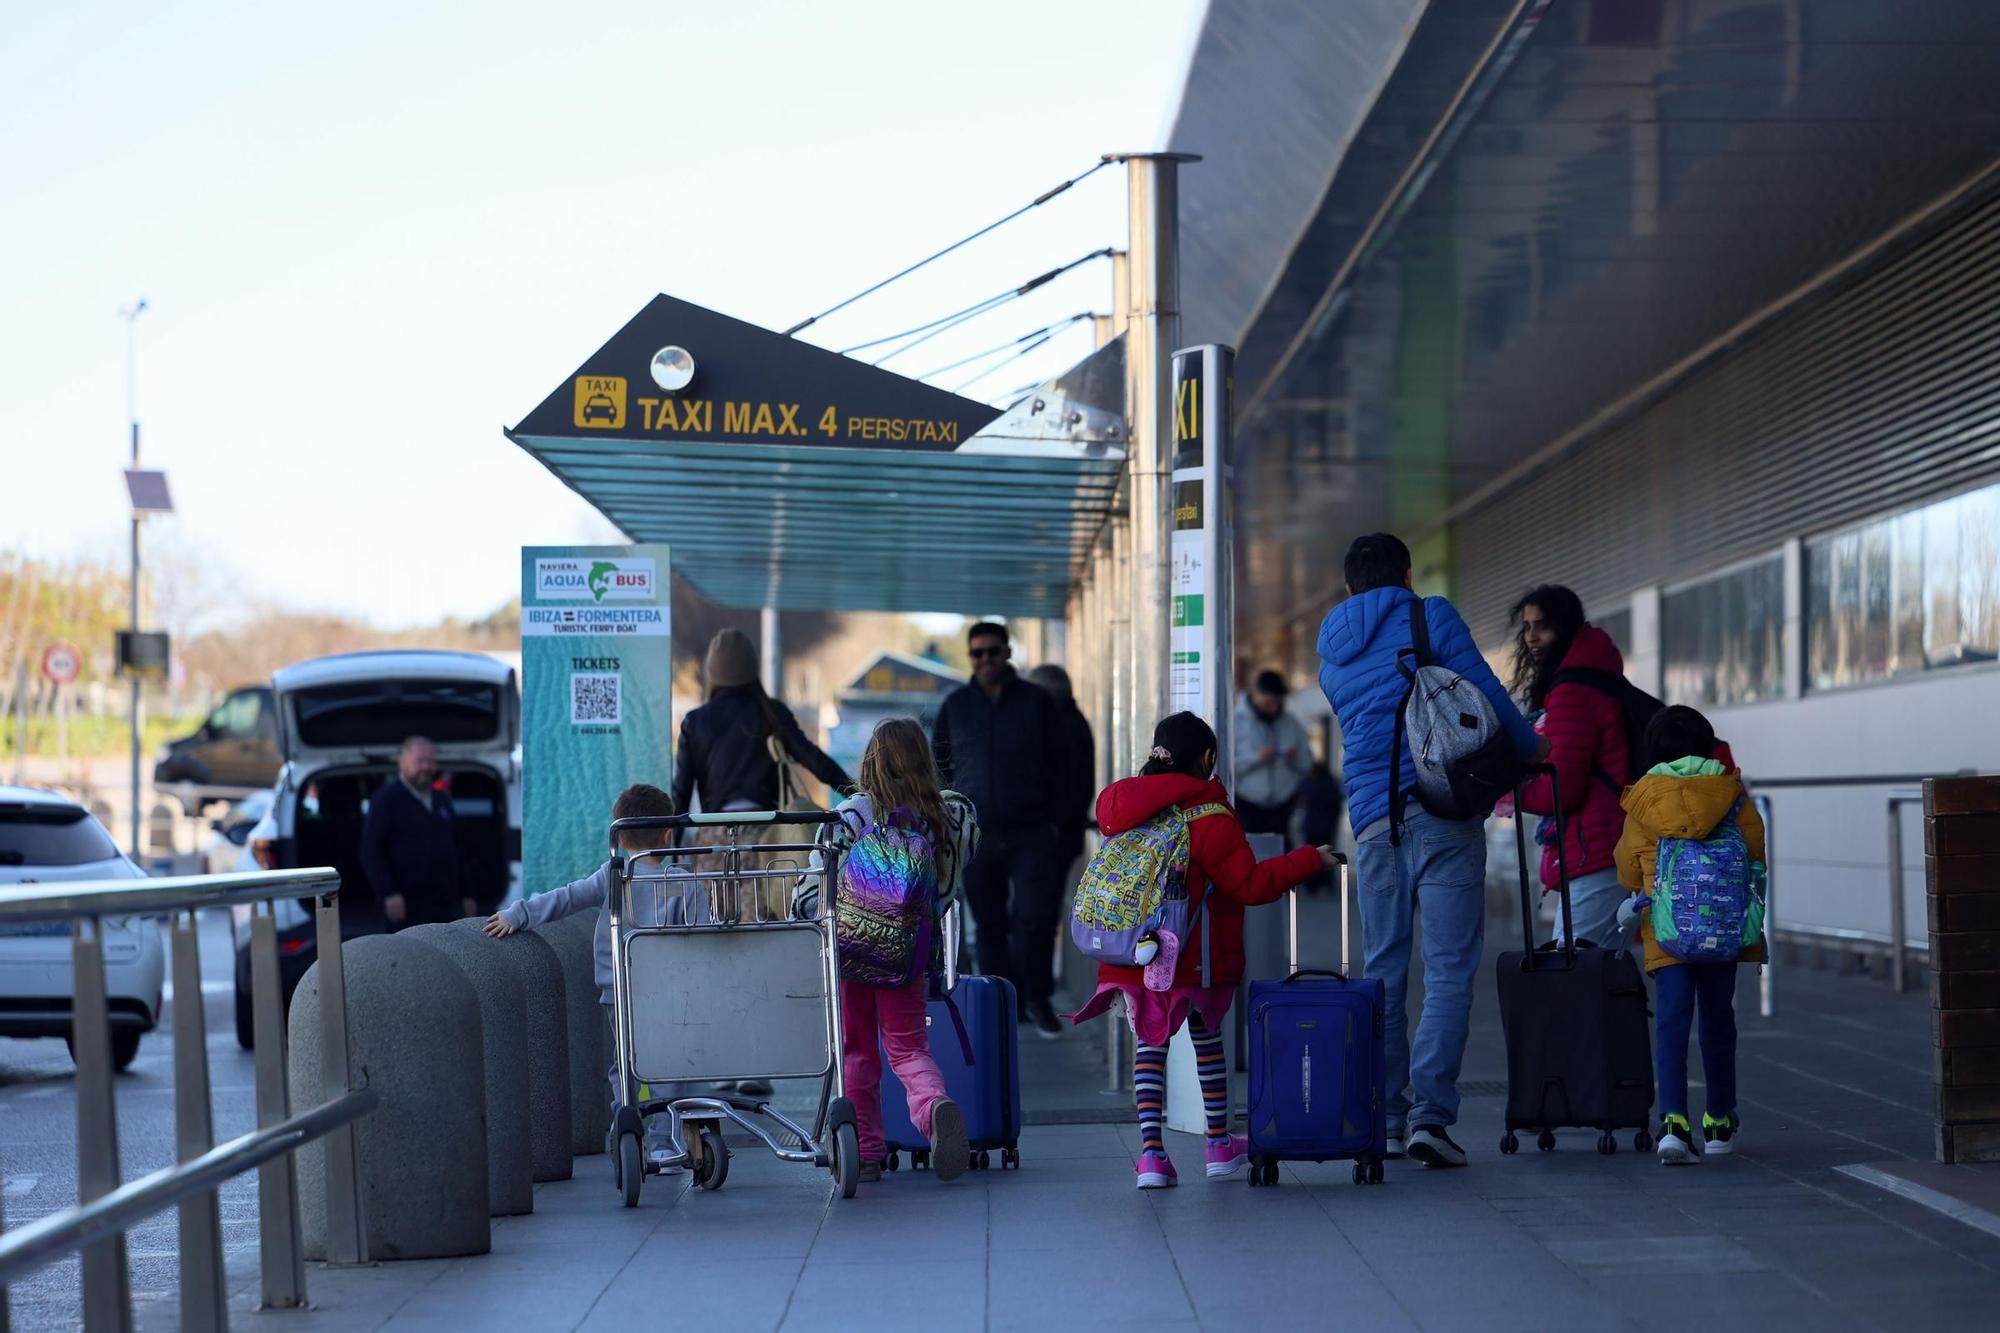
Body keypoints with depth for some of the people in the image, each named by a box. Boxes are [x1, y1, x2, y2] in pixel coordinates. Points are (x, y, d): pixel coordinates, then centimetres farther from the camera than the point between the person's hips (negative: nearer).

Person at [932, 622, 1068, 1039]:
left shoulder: (1037, 702, 5)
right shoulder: (955, 706, 8)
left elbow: (1057, 765, 10)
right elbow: (939, 766, 18)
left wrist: (1053, 818, 5)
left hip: (1031, 833, -2)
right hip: (975, 834, 2)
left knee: (1036, 916, -10)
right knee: (989, 924, 5)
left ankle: (1037, 998, 6)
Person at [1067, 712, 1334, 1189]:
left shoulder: (1121, 805, 2)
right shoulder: (1209, 818, -14)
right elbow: (1250, 884, -14)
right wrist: (1311, 860, -6)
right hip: (1195, 961, -3)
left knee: (1150, 1043, 9)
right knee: (1206, 1037, 17)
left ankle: (1151, 1151, -6)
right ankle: (1220, 1145, 29)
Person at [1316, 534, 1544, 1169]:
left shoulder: (1330, 656, 21)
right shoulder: (1431, 617, 4)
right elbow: (1483, 690, -5)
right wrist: (1530, 749, 10)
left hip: (1371, 819, 5)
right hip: (1441, 808, -5)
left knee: (1383, 970, 12)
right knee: (1449, 968, -5)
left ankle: (1385, 1118, 13)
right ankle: (1430, 1112, -15)